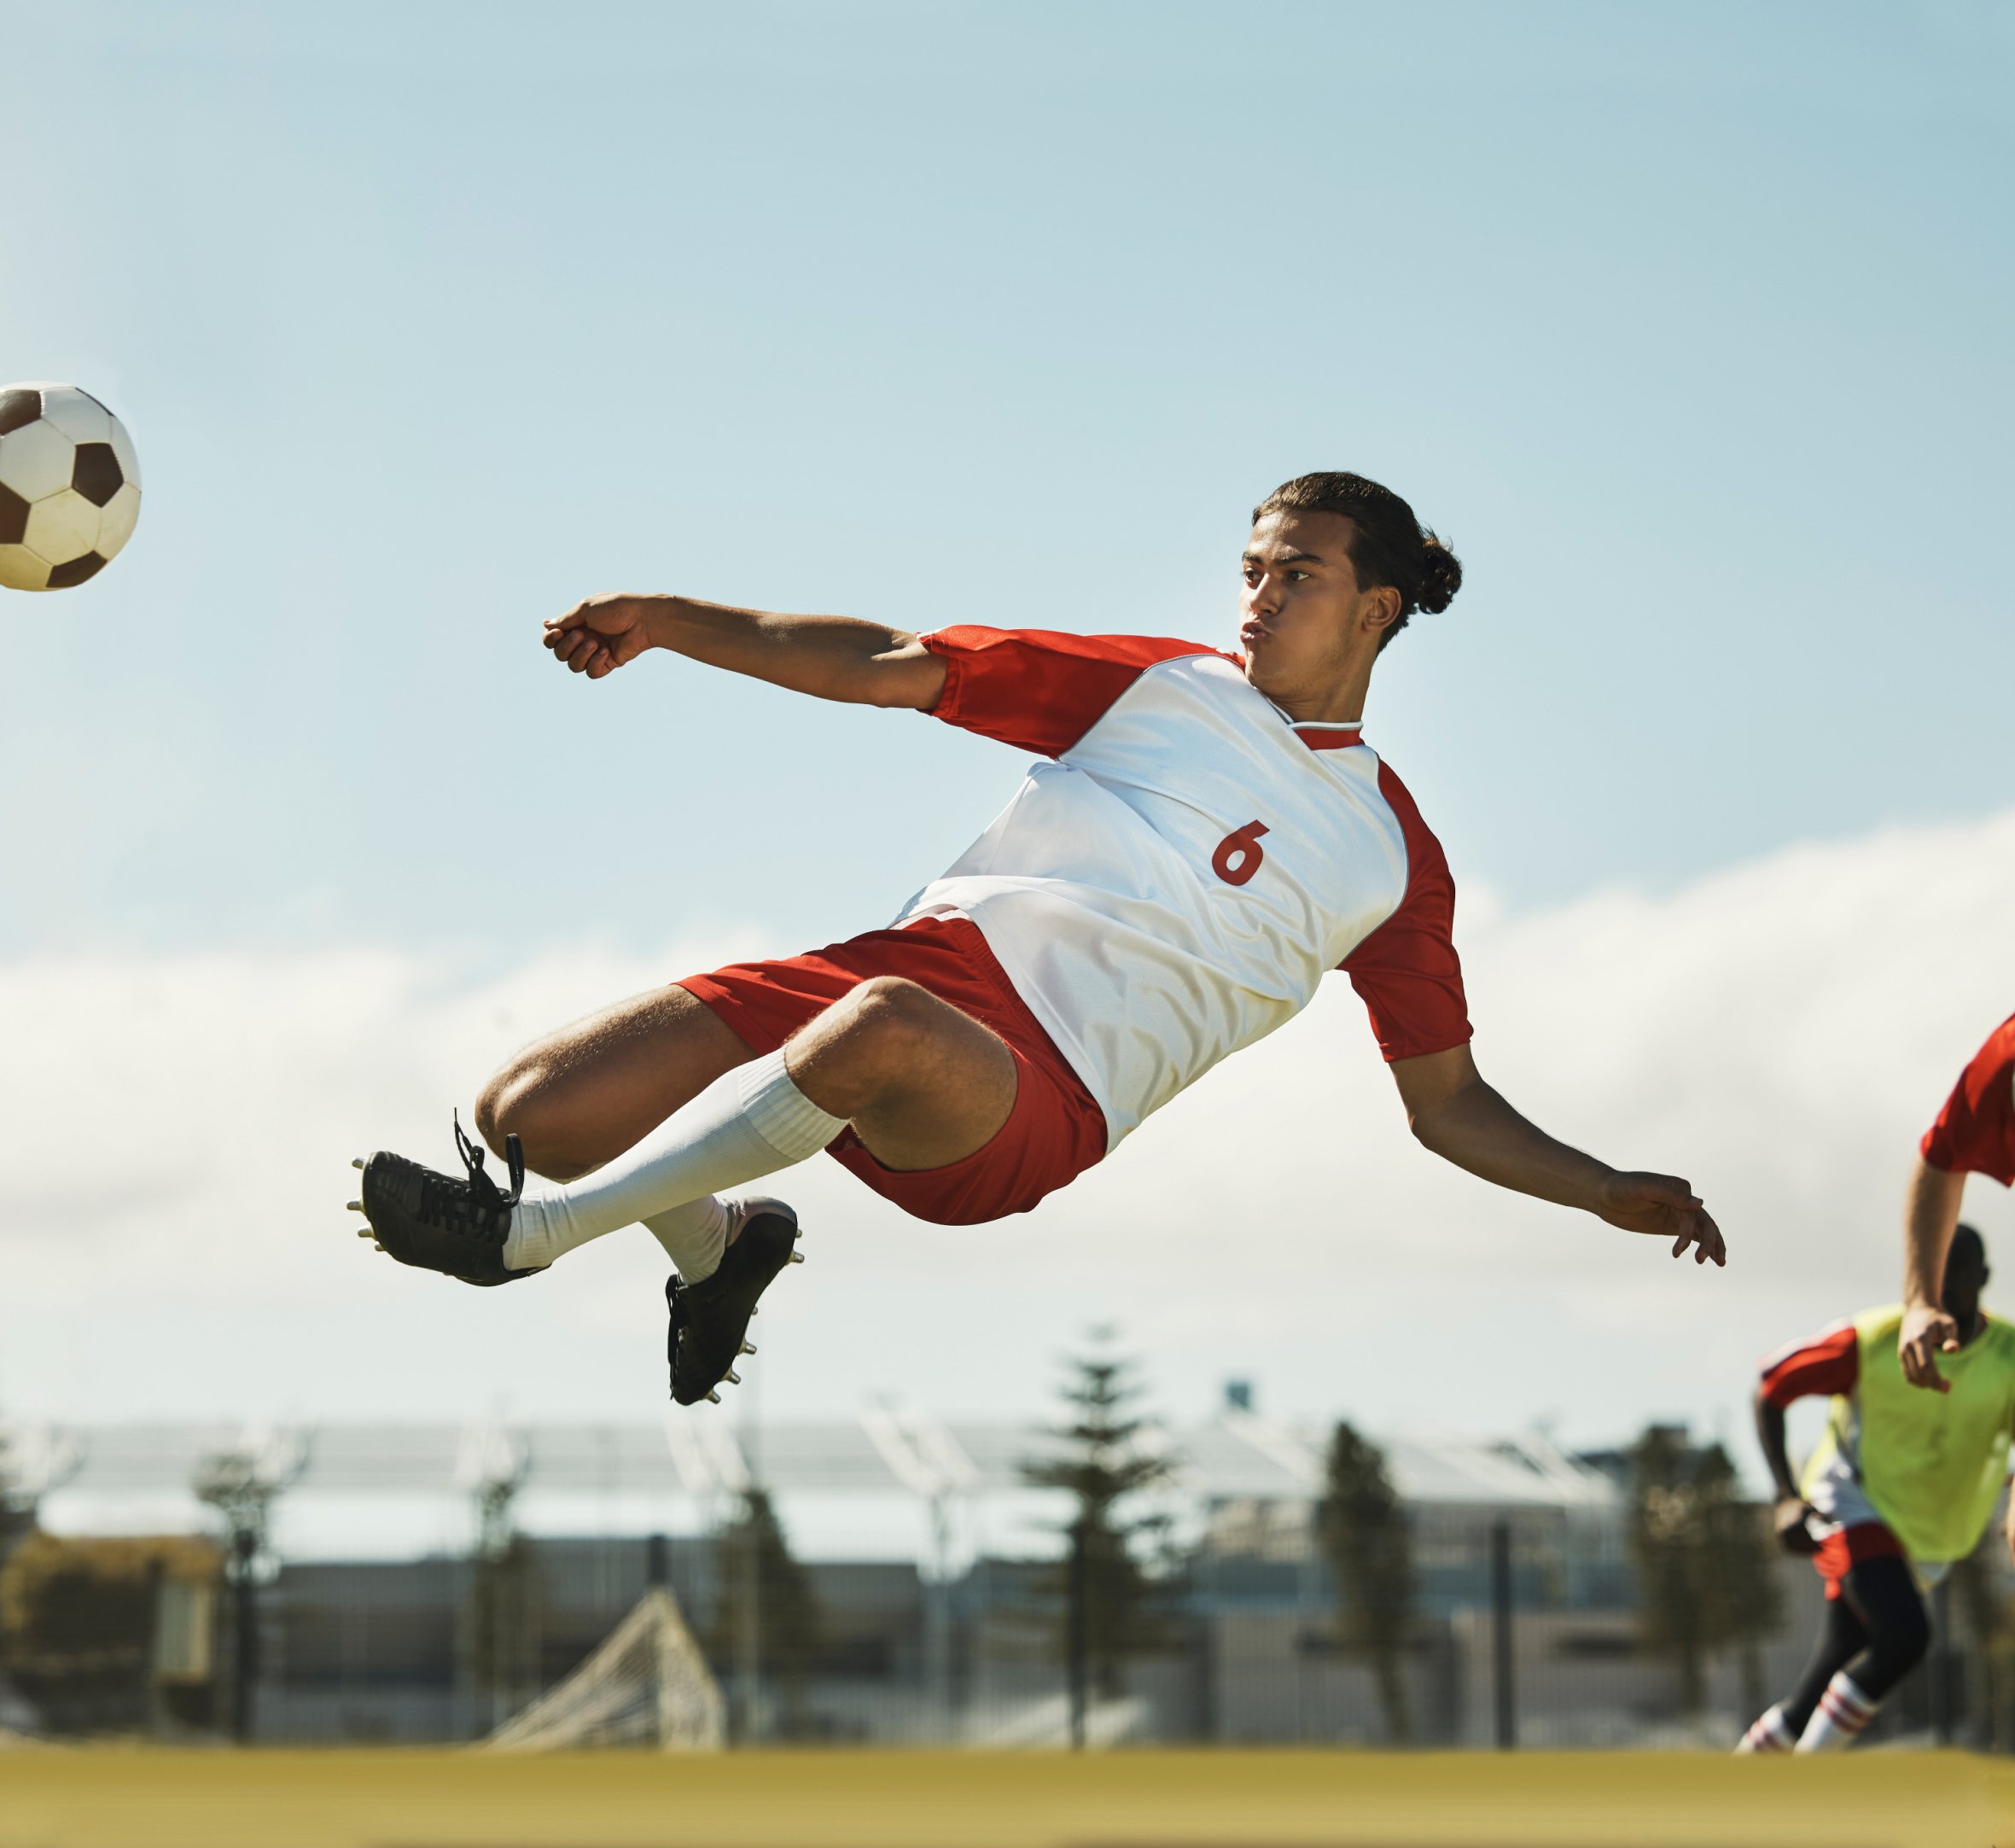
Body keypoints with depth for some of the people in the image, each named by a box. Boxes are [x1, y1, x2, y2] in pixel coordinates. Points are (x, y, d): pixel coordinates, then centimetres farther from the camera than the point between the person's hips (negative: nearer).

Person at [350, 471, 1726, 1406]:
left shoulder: (1393, 857, 14)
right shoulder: (1164, 684, 16)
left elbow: (1452, 1109, 19)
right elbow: (891, 669, 11)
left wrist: (1615, 1195, 4)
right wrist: (670, 621, 1)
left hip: (1032, 1106, -3)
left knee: (885, 1028, -41)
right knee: (529, 1112, -11)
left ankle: (525, 1237, -29)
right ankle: (720, 1245, 22)